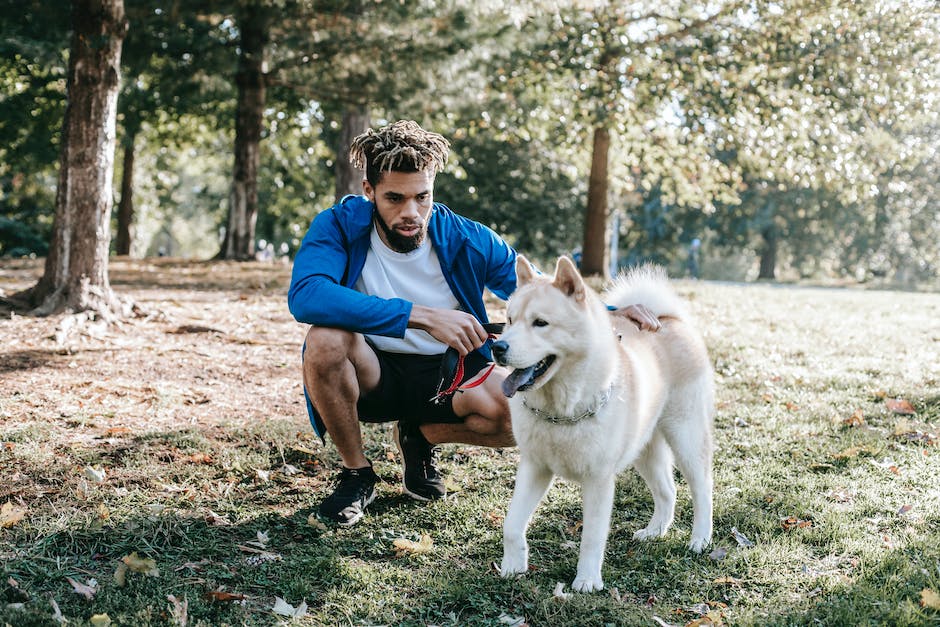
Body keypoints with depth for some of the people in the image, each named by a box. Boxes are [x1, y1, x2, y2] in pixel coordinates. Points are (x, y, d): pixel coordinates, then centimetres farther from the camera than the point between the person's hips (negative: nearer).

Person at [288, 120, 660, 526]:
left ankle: (421, 434, 7)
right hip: (373, 376, -2)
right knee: (326, 338, -35)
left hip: (445, 377, 2)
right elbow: (305, 295, -38)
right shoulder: (340, 226, -17)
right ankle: (356, 474, -9)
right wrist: (423, 317, -42)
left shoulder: (467, 241, -10)